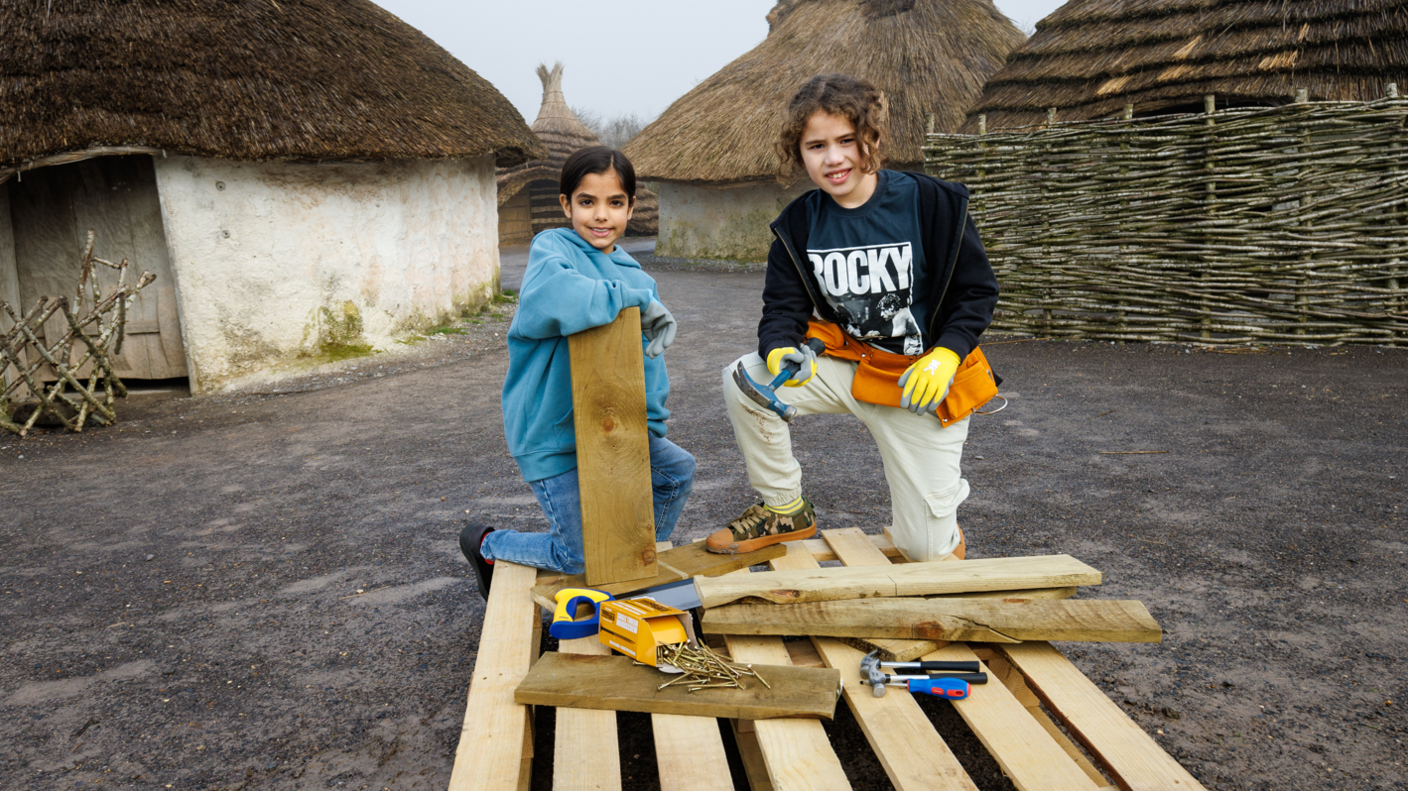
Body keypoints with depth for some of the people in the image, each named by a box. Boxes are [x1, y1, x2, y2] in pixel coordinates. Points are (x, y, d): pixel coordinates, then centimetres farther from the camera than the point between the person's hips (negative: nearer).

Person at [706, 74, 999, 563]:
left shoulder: (931, 203, -14)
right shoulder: (799, 225, -4)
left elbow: (977, 291, -6)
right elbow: (782, 307, -3)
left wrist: (945, 356, -22)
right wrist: (780, 350, -26)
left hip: (923, 382, -3)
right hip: (845, 364, 3)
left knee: (926, 551, -3)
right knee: (743, 381, -22)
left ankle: (941, 492, 38)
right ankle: (785, 509, 1)